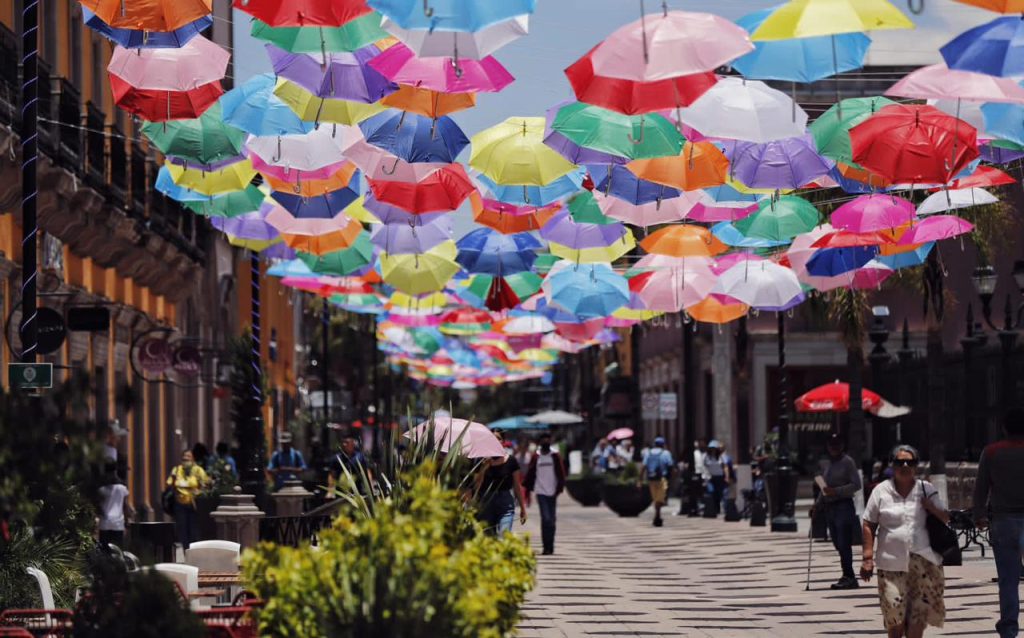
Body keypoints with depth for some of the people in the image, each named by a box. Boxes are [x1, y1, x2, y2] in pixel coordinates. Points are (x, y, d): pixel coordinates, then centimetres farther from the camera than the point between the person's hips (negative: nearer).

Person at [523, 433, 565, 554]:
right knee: (546, 519, -12)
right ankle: (547, 547, -11)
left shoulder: (555, 456, 4)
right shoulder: (536, 457, 4)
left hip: (552, 492, 1)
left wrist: (559, 489, -6)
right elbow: (530, 475, 8)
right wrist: (528, 491, 6)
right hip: (541, 491, -1)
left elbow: (561, 474, 4)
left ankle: (550, 547, 16)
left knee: (551, 520, 7)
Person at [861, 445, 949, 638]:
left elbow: (945, 518, 12)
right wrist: (868, 557, -2)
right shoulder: (882, 491, 5)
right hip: (892, 562, -1)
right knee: (894, 614, -7)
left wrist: (931, 508, -9)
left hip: (923, 563, 1)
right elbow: (869, 525, 5)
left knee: (919, 614, -1)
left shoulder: (926, 490, 8)